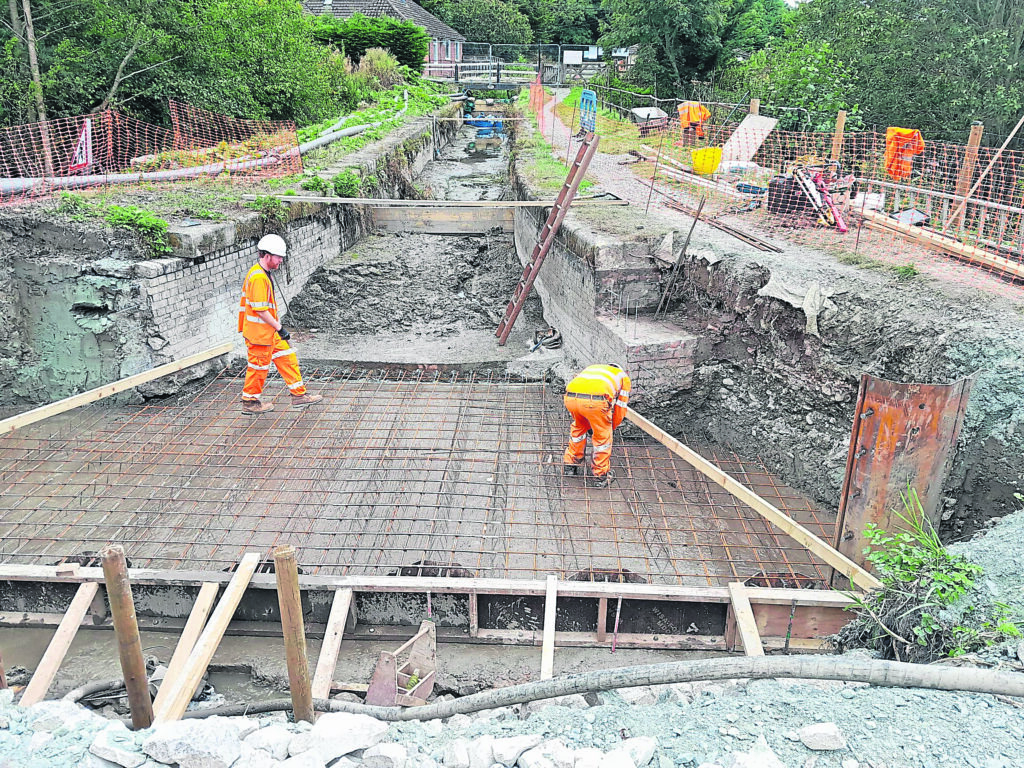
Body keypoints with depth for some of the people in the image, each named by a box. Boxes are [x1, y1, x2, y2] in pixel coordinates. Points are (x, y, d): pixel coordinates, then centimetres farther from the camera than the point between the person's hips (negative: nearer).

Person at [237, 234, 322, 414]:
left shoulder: (263, 274, 10)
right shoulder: (258, 277, -23)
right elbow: (260, 310, -26)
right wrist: (279, 328, -21)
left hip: (269, 330, 10)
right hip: (259, 332, -10)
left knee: (287, 358, 13)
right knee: (260, 365, 4)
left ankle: (299, 394, 21)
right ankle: (250, 401, 20)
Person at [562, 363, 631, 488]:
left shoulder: (589, 368, 42)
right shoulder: (624, 377, 32)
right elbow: (620, 408, 30)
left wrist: (590, 426, 53)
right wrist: (612, 427, 47)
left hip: (570, 397, 4)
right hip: (595, 400, -4)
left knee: (578, 427, 33)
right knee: (603, 437, 19)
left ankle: (570, 465, 42)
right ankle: (601, 476, 28)